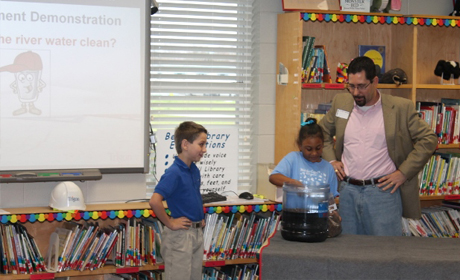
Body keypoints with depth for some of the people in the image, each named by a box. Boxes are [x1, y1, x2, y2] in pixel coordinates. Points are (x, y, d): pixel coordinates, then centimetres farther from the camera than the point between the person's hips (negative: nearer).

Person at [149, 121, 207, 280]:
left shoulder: (194, 170, 6)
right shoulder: (174, 173, -20)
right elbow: (154, 201, -30)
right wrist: (170, 223, -20)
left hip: (197, 233, 8)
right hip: (180, 235, -8)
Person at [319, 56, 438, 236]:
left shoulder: (401, 107, -3)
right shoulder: (340, 102, 9)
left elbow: (428, 139, -1)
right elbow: (322, 132, 23)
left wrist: (403, 172, -7)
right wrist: (331, 160, 7)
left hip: (383, 190, -4)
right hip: (347, 190, 4)